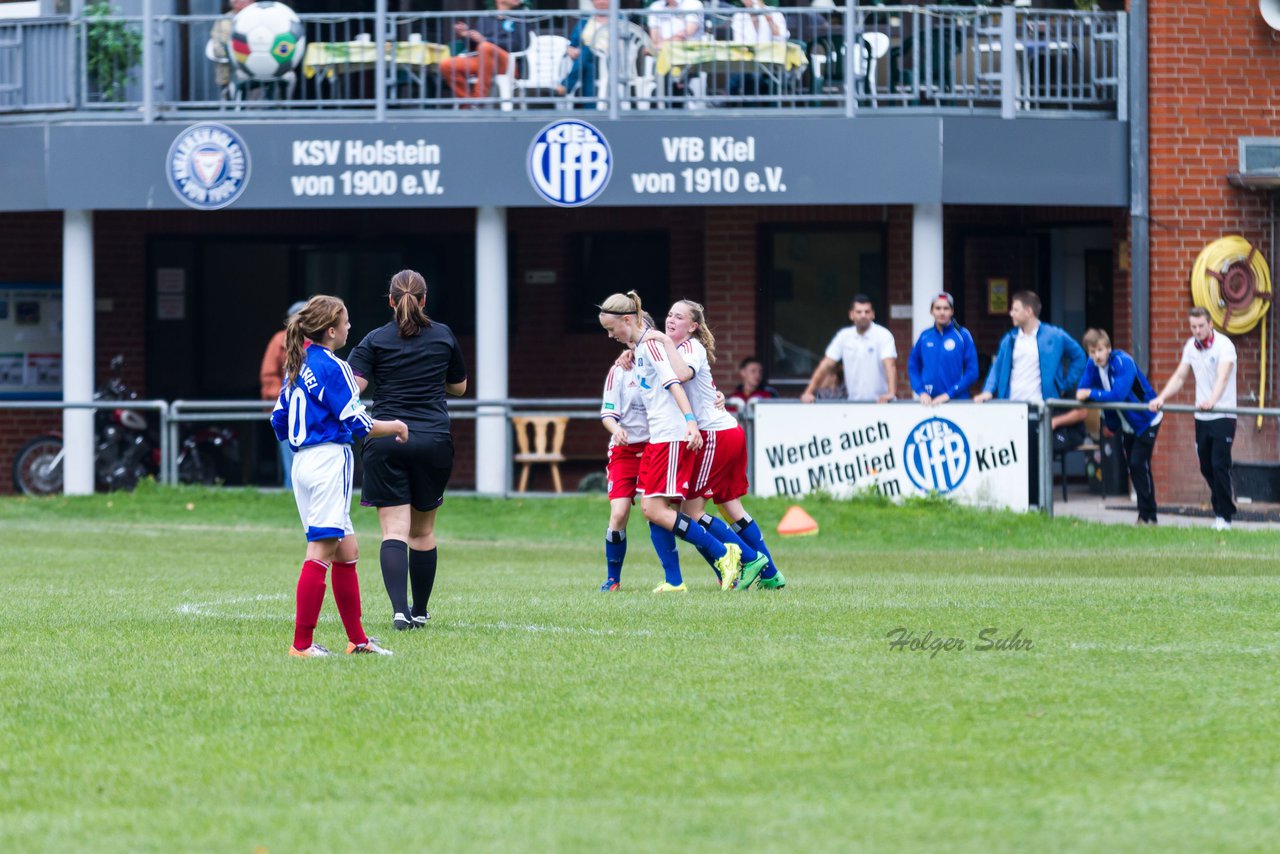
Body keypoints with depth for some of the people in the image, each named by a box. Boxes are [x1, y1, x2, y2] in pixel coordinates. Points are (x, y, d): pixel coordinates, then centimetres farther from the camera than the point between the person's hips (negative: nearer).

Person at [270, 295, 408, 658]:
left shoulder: (297, 367, 14)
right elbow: (356, 422, -13)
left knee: (347, 551, 14)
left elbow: (280, 422, 18)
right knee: (321, 551, -9)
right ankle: (302, 642, -11)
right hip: (329, 461, -10)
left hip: (303, 462, 10)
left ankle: (357, 639, 18)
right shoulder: (333, 368, -13)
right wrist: (395, 427, 3)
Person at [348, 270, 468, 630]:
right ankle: (420, 611, 24)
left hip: (386, 442, -2)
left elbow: (352, 386, -12)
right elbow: (459, 386, 20)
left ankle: (400, 610, -23)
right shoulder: (444, 336, 7)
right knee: (423, 531, 15)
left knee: (394, 532, -6)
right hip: (434, 441, 2)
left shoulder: (375, 340, 0)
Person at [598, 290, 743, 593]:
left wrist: (690, 421, -31)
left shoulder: (650, 343, -10)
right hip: (657, 437, 10)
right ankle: (674, 581, 4)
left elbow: (674, 381, -21)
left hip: (673, 436, -10)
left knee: (657, 510, -13)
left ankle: (723, 554, -8)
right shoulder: (639, 346, 18)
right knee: (650, 508, 5)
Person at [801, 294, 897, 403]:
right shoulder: (844, 336, 4)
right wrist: (809, 393, -4)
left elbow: (890, 365, -20)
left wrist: (891, 393, -36)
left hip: (880, 403, -3)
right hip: (854, 403, 3)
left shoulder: (883, 335, -8)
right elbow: (826, 365, 5)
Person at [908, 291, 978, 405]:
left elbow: (972, 372, -4)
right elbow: (913, 367, 11)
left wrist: (949, 394, -11)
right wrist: (921, 392, -4)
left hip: (957, 400, -2)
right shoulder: (925, 336, 6)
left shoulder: (963, 335, -2)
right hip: (929, 403, 2)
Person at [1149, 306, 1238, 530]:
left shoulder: (1224, 345, -12)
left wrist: (1212, 401, -43)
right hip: (1201, 417, 6)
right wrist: (1161, 398, -4)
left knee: (1220, 465, -12)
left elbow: (1222, 377, -26)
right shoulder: (1191, 346, 9)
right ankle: (1222, 509, 20)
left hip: (1223, 416, -6)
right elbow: (1179, 377, 12)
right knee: (1206, 467, 7)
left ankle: (1224, 516, -6)